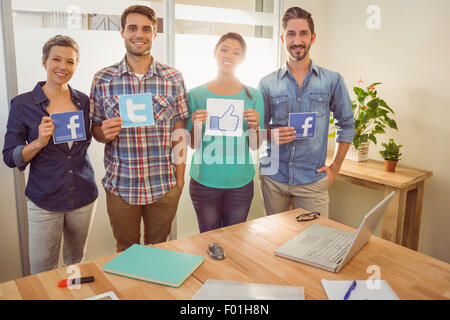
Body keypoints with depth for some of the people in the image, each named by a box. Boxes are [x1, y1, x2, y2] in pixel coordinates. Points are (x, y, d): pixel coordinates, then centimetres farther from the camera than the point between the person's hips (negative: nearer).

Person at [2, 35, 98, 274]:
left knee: (76, 264, 19)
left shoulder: (84, 101, 2)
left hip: (84, 197, 3)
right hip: (44, 201, -3)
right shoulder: (22, 104, -6)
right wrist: (39, 142, -22)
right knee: (42, 272, 7)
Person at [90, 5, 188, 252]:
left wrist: (180, 178, -1)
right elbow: (95, 129, 6)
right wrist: (104, 133, -17)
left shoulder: (174, 78, -1)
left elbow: (179, 134, 1)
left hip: (164, 186, 0)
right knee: (126, 252, 18)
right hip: (120, 186, 1)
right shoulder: (102, 79, -1)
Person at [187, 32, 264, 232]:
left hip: (240, 182, 1)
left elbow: (255, 146, 2)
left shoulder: (253, 96, -1)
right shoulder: (196, 94, -3)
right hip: (204, 180, -1)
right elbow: (193, 144, 0)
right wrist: (196, 126, -19)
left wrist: (254, 127, -17)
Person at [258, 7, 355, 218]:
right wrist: (271, 135, -15)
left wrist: (334, 168, 5)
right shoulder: (267, 84, 3)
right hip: (273, 177, 1)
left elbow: (347, 125, 10)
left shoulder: (332, 81, 2)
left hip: (312, 179, 0)